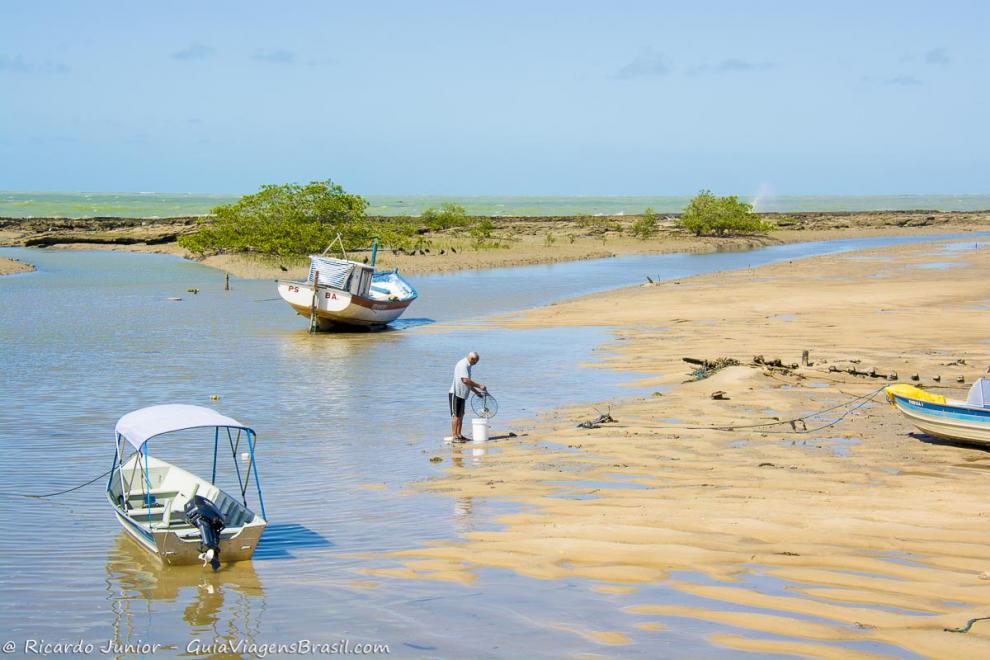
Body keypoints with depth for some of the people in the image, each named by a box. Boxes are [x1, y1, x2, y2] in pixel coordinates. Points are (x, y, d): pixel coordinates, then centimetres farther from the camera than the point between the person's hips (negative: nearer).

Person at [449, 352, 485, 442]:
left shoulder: (467, 366, 14)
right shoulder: (462, 365, -18)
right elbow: (465, 380, -28)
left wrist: (476, 391, 19)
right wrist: (479, 386, -23)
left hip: (462, 394, 10)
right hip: (455, 394, -10)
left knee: (460, 415, 11)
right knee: (456, 415, -7)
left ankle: (458, 435, 15)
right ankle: (454, 436, -6)